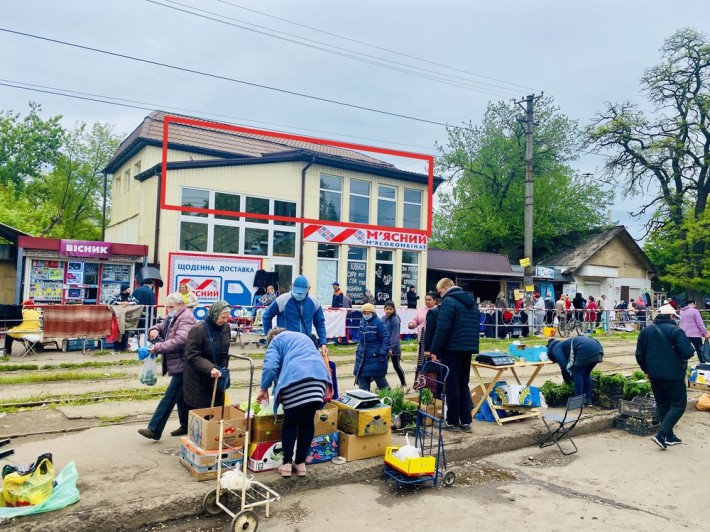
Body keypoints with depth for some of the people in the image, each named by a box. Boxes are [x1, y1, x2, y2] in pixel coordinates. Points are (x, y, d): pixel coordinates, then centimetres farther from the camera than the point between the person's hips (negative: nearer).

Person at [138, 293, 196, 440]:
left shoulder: (186, 318, -15)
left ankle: (154, 429, -7)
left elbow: (180, 340, -27)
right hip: (176, 364, 10)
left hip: (182, 364, -10)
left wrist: (158, 348, -26)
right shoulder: (172, 317, 16)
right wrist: (154, 330, -3)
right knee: (180, 396, 16)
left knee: (170, 396, -8)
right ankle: (186, 426, 25)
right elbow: (160, 327, 21)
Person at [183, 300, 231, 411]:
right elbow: (192, 356, -20)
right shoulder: (198, 330, -19)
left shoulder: (225, 327, 1)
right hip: (197, 380, -6)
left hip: (217, 377, 6)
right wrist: (210, 368, -31)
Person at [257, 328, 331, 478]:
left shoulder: (276, 340, 21)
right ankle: (300, 463, 20)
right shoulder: (303, 337, 39)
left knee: (290, 423, 12)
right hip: (318, 375, 4)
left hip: (295, 377, -4)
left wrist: (264, 388, 15)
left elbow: (270, 366, 3)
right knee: (308, 422, 15)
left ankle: (287, 463, 13)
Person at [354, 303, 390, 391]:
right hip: (363, 356, 7)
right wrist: (359, 350, 20)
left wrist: (383, 353, -21)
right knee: (362, 377, 7)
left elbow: (386, 338, -17)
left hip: (375, 356, -7)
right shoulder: (362, 322, 9)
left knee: (379, 377, 4)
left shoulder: (379, 323, -14)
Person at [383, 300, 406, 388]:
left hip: (394, 348, -6)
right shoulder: (384, 318, 4)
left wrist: (391, 348, -25)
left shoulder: (395, 320, -16)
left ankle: (404, 385, 16)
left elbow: (395, 335, -20)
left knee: (397, 366, 3)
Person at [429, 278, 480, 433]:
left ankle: (452, 422, 7)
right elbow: (475, 327, 20)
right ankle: (466, 422, 14)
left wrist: (435, 350, -13)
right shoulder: (472, 302, 16)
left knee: (452, 385, 1)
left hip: (452, 349, -8)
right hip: (468, 349, 8)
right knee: (463, 385, 14)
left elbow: (442, 328, -18)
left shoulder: (449, 301, -12)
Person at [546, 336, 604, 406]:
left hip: (586, 349, -9)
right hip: (597, 347, 9)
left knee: (577, 374, 5)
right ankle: (587, 400, 21)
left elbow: (564, 365, 1)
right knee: (586, 374, 21)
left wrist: (568, 380, 15)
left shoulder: (555, 349, 12)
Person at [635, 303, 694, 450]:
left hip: (654, 376, 6)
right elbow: (688, 352, -19)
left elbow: (640, 354, 8)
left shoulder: (646, 331, 6)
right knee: (679, 405, 4)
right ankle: (662, 434, -8)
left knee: (662, 405, 17)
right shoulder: (675, 330, -12)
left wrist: (646, 370, 20)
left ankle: (669, 436, 22)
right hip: (673, 375, -6)